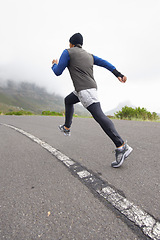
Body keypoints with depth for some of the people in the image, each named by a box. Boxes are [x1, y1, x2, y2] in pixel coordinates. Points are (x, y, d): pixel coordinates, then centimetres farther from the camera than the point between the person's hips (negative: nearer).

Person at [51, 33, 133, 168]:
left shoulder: (68, 52, 7)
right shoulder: (89, 55, 26)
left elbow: (58, 72, 5)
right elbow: (105, 63, 15)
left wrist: (54, 65, 28)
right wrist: (118, 74, 6)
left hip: (84, 89, -9)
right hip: (92, 87, 9)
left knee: (98, 115, -20)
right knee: (68, 101, 27)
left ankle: (121, 146, -25)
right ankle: (67, 128, 34)